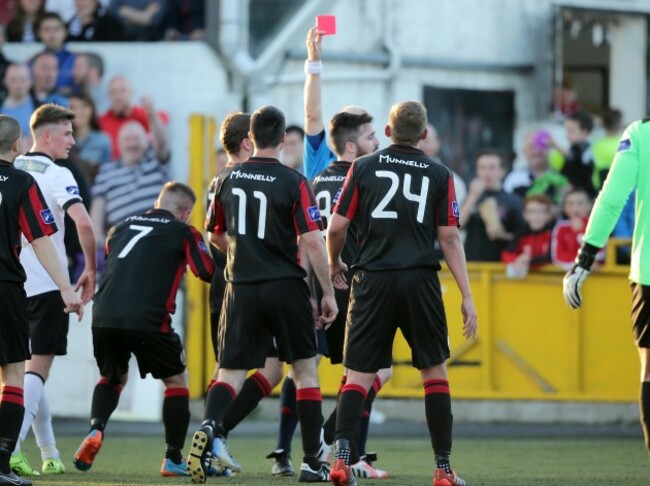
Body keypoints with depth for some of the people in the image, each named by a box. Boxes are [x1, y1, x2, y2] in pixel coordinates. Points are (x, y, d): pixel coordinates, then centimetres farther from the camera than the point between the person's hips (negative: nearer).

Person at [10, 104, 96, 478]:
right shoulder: (57, 175, -9)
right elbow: (83, 223, -21)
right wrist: (90, 270, -8)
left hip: (13, 286, 6)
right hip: (48, 285, -6)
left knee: (30, 368, 15)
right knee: (38, 367, -4)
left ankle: (50, 455, 19)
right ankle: (12, 446, -20)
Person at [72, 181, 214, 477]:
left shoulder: (122, 227, 22)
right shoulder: (183, 232, 8)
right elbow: (208, 273, 0)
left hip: (104, 317, 4)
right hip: (147, 320, -4)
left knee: (112, 377, 29)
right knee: (176, 380, 17)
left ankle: (96, 429, 1)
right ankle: (173, 459, 15)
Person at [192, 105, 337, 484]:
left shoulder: (228, 180, 5)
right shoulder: (294, 183, -8)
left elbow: (216, 236, 16)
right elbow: (312, 241, -13)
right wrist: (329, 293, -5)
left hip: (241, 288, 3)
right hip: (286, 288, -3)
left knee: (232, 372, 4)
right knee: (306, 368, 10)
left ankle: (209, 427, -25)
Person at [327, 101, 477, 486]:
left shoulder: (364, 168, 5)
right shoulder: (440, 175, 5)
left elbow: (337, 227, 3)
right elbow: (450, 238, 1)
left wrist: (335, 264, 24)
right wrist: (467, 296, 4)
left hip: (373, 281, 0)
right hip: (421, 281, 0)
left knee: (360, 374, 3)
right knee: (435, 372, 11)